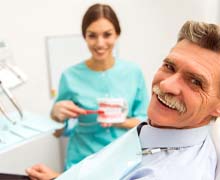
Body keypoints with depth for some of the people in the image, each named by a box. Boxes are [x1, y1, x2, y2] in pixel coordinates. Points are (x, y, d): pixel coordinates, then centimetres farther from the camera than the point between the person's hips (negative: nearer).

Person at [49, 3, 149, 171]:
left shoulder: (133, 72, -8)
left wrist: (120, 122, -20)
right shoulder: (71, 76, -12)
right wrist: (57, 113, -20)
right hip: (84, 161, -1)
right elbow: (62, 129, 0)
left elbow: (145, 120, -2)